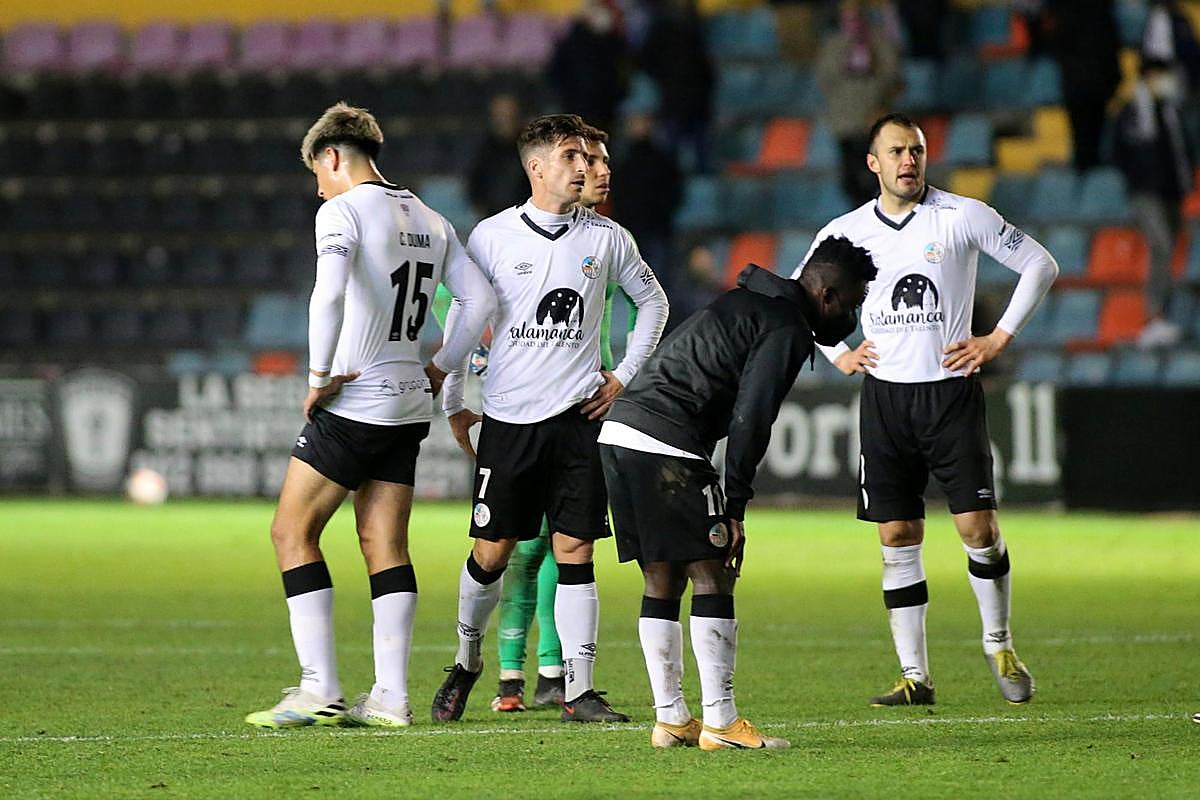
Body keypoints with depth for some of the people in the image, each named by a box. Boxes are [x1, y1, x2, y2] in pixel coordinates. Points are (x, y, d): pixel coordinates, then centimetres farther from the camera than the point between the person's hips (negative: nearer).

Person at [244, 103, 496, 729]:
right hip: (408, 406, 7)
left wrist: (319, 375, -18)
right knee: (386, 547, 8)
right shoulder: (430, 221, 14)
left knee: (292, 532, 0)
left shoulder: (343, 210, -9)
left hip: (352, 401, -7)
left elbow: (328, 294, -26)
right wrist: (440, 369, 19)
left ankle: (320, 690, -6)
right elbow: (481, 298, 15)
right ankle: (391, 696, 3)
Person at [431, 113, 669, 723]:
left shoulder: (606, 238, 4)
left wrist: (624, 376, 11)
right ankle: (467, 657, 26)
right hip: (508, 417, -1)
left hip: (578, 417, 1)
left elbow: (652, 301, 19)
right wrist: (453, 404, 7)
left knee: (575, 551, -3)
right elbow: (459, 318, 8)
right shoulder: (492, 237, 0)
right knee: (491, 552, 2)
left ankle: (577, 688, -1)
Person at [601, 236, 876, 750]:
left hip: (619, 431, 10)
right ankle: (720, 722, -5)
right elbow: (749, 422, -12)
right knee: (711, 577, -4)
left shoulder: (747, 303, 25)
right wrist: (735, 510, -8)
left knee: (662, 580, 13)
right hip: (667, 443, -10)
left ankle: (670, 720, 14)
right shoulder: (786, 329, -6)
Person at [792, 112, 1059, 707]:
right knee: (898, 537, 0)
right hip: (884, 396, 2)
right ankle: (914, 675, 5)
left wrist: (999, 338, -1)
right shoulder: (846, 233, 5)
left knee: (978, 528, -7)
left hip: (951, 389, -2)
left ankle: (998, 645, 15)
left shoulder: (963, 216, -3)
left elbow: (1040, 265, 3)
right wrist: (838, 354, 9)